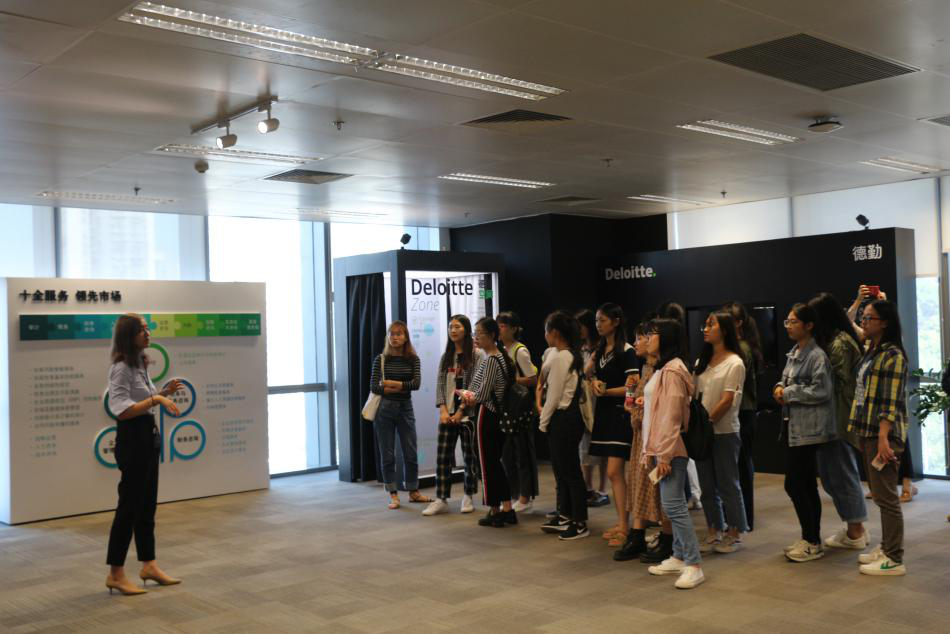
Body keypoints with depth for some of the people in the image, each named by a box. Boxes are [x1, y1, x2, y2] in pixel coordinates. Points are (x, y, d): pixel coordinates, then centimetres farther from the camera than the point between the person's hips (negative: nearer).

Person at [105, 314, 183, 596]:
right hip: (132, 439, -10)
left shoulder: (140, 364, 13)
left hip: (148, 436, 10)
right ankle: (115, 574, 7)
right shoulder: (121, 368, -16)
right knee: (129, 506, -3)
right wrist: (156, 399, -27)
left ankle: (149, 565, 24)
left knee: (147, 505, 15)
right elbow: (123, 411, -23)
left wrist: (164, 392, 5)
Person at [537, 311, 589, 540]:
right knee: (560, 468, 17)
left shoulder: (560, 358, -18)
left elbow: (554, 396, -17)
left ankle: (580, 524, 6)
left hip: (563, 418, -10)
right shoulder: (572, 355, 12)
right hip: (568, 416, 10)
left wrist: (543, 422, -8)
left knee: (570, 471, -2)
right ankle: (565, 517, 28)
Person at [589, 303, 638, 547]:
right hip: (604, 412, 8)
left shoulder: (626, 351, -10)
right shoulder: (599, 350, 13)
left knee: (614, 471, -12)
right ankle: (622, 523, 16)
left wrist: (606, 391, -20)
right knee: (616, 472, 10)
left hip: (620, 414, -8)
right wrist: (594, 383, -3)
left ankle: (624, 527, -8)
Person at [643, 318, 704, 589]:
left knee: (673, 505, -11)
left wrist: (664, 455, -19)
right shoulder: (662, 369, 16)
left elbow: (671, 416, -19)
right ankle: (679, 557, 18)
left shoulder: (672, 371, -14)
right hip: (661, 447, 10)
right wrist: (652, 450, 14)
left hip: (671, 449, -10)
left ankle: (694, 565, -8)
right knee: (673, 505, 12)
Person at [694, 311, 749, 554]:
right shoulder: (701, 362, 11)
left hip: (724, 431, -6)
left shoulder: (734, 363, -8)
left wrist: (707, 422, -17)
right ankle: (713, 532, 22)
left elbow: (727, 400, -14)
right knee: (707, 485, 11)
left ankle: (734, 533, 14)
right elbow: (695, 396, 9)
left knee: (728, 484, 2)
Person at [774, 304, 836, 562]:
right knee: (807, 485, 13)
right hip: (794, 425, 9)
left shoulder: (817, 355, -14)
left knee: (794, 484, -7)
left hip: (809, 429, -9)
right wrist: (780, 388, 1)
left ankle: (812, 542, 4)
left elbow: (821, 391, -19)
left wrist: (789, 393, -14)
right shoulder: (794, 353, 13)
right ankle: (812, 540, 22)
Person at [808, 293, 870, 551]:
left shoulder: (840, 343, -15)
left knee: (842, 474, 2)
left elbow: (838, 383, -18)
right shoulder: (830, 340, 14)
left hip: (839, 420, -9)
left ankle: (855, 533, 14)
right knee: (829, 474, 14)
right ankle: (855, 528, 25)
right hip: (831, 422, 9)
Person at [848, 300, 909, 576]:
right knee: (879, 493, 16)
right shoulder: (871, 352, 14)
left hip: (883, 433, -9)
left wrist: (883, 438, -24)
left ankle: (894, 560, 2)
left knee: (885, 495, -5)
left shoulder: (893, 355, -13)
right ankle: (886, 547, 27)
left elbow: (891, 402, -18)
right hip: (867, 431, 9)